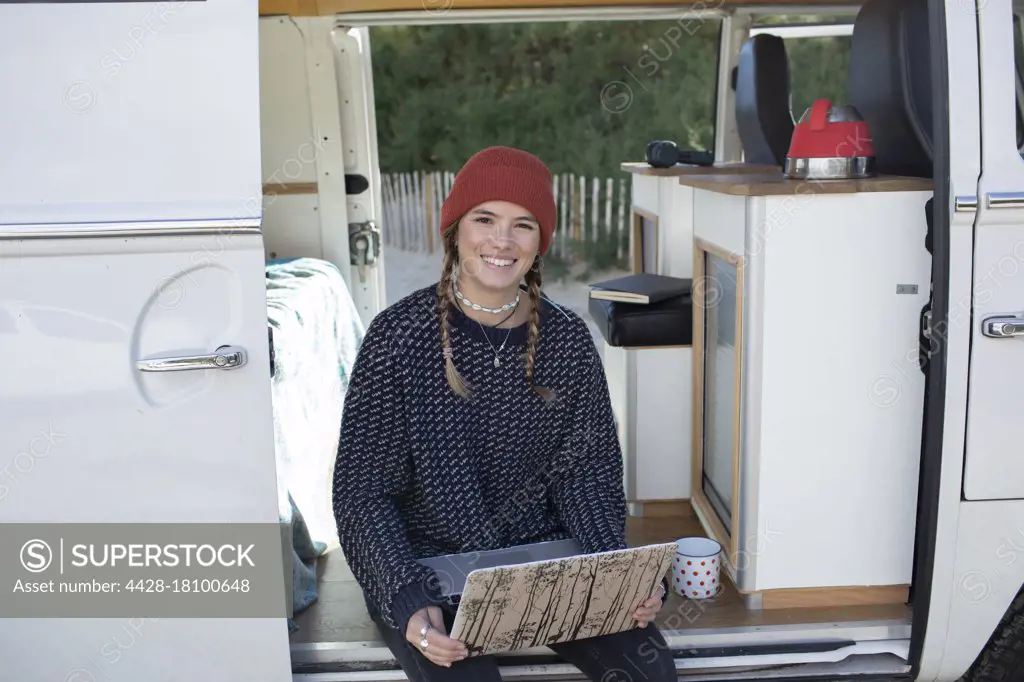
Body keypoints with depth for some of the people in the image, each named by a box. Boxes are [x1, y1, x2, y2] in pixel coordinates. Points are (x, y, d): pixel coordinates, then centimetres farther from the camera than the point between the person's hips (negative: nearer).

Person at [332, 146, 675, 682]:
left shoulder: (567, 339, -2)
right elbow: (363, 492, -11)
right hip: (427, 565, -2)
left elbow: (587, 476, 2)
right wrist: (408, 601, -26)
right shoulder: (400, 335, -12)